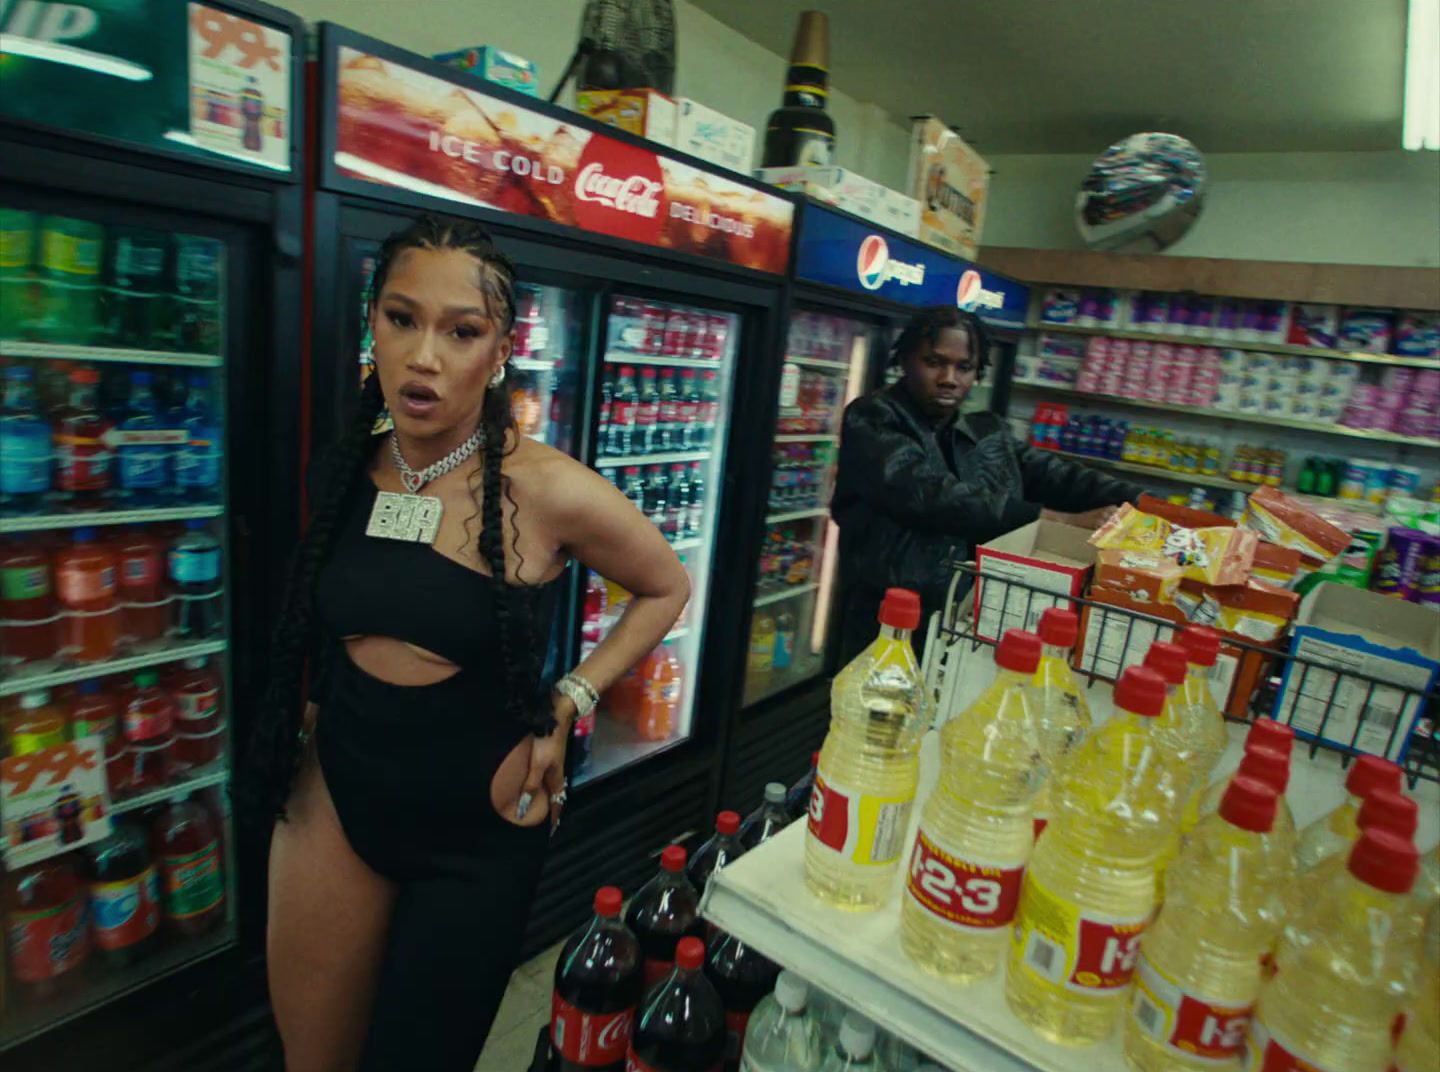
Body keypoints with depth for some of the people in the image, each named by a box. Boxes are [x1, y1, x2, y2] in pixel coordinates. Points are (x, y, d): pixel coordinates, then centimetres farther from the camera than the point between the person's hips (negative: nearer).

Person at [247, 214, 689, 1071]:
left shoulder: (547, 492, -21)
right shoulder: (344, 471, -5)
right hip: (335, 793, 4)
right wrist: (315, 712, 6)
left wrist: (566, 705, -12)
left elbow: (667, 588, -6)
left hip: (479, 826, -4)